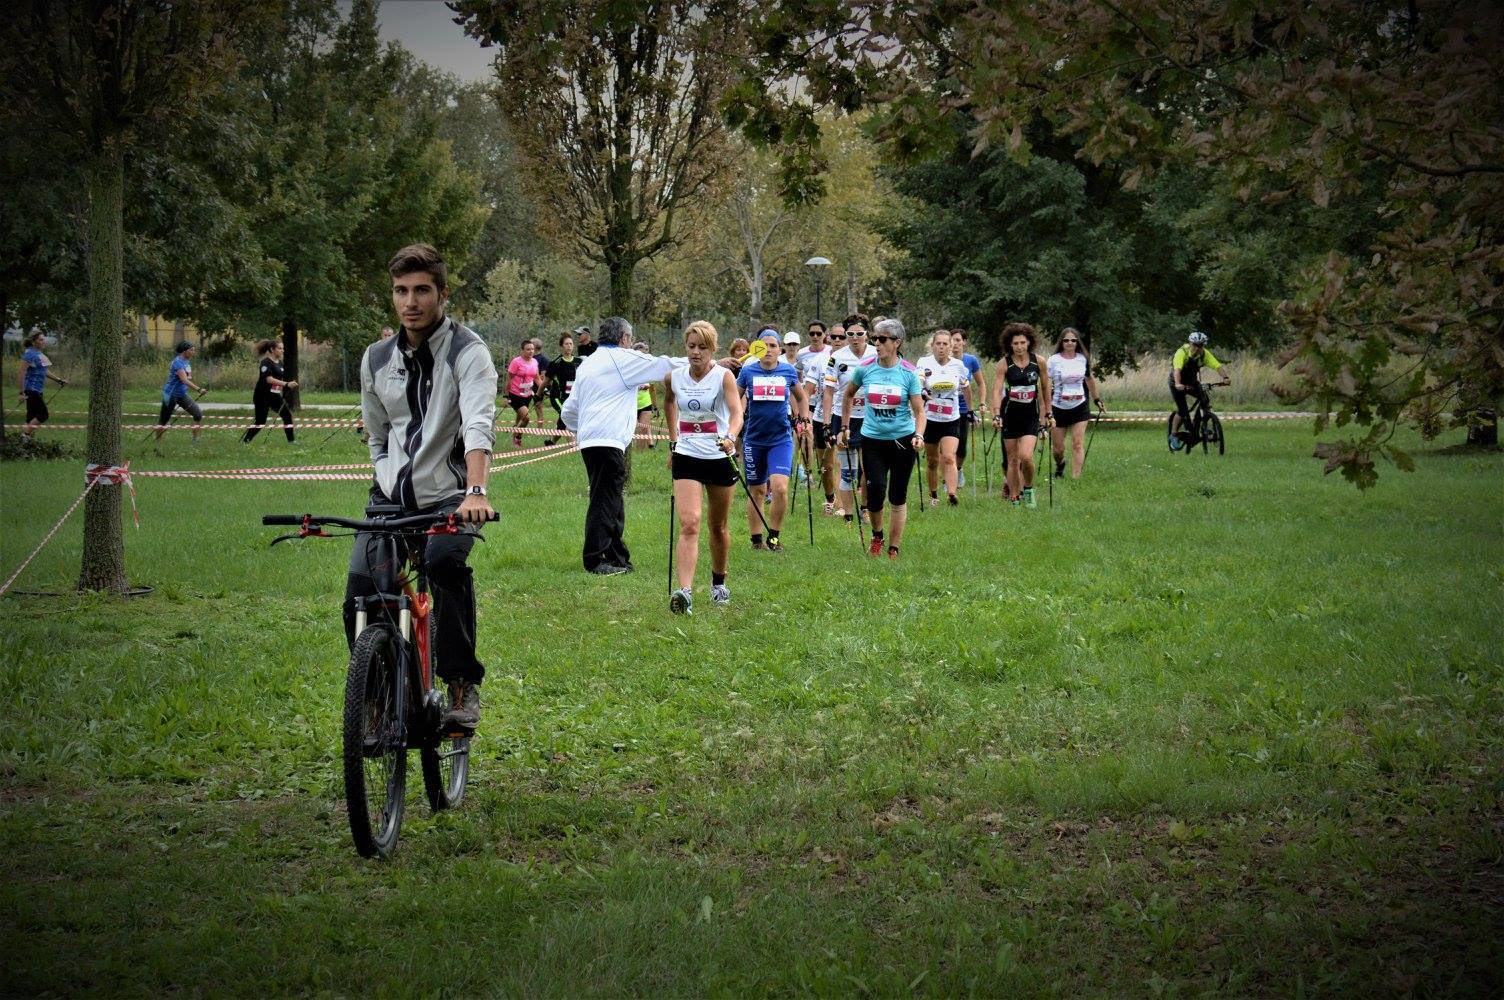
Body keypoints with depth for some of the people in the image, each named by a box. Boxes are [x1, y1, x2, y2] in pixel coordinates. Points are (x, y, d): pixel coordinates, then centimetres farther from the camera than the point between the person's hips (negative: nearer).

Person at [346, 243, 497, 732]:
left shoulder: (466, 352, -10)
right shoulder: (377, 359, 8)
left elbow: (479, 426, -27)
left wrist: (476, 491, -42)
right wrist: (388, 486, 6)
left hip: (449, 497, -4)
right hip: (391, 499, 4)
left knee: (444, 560, -34)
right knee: (360, 596, -13)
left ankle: (462, 685, -19)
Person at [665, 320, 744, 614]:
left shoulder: (723, 376, -11)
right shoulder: (673, 377, -1)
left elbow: (736, 412, -25)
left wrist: (730, 437, -46)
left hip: (719, 457, -1)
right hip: (686, 457, 1)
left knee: (719, 526, 15)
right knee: (689, 525, -16)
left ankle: (718, 583, 38)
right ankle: (684, 592, -28)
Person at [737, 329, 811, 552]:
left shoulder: (789, 371, 1)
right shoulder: (748, 371, -1)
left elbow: (801, 398, 19)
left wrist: (804, 420, 9)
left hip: (781, 439, -1)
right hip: (754, 440, 1)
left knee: (780, 488, -17)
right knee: (756, 491, 9)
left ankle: (774, 537, -1)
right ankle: (756, 539, 22)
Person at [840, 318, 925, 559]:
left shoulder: (908, 373, -7)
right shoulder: (865, 369, -2)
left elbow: (919, 411, -6)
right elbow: (849, 395, 17)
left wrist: (919, 435, -24)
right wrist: (845, 427, 16)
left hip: (903, 440, -1)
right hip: (872, 440, 1)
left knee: (898, 497, 4)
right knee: (875, 490, -12)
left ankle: (893, 550, 15)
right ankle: (877, 536, 16)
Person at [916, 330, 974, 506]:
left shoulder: (958, 364, 0)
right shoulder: (924, 363, -7)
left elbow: (966, 388, 16)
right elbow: (917, 383, -25)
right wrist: (922, 392, -47)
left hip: (951, 420, 0)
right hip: (929, 419, 0)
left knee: (949, 458, -16)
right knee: (932, 461, 10)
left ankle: (952, 494, -25)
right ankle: (934, 495, 26)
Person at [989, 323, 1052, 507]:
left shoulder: (1039, 362, -2)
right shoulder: (1004, 364, -7)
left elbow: (1045, 388, 10)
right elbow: (996, 391, -12)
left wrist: (1047, 413, 15)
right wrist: (996, 415, -24)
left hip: (1031, 415, 0)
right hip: (1010, 414, 0)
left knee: (1026, 456, -17)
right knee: (1012, 460, 4)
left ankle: (1028, 490, 9)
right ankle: (1014, 500, 14)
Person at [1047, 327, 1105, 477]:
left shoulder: (1083, 359, 4)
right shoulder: (1053, 361, -8)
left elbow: (1090, 379, 20)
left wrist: (1097, 399, 25)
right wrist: (1047, 410, -18)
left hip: (1079, 407, 2)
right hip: (1058, 408, -2)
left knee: (1078, 445, -8)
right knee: (1057, 448, 6)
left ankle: (1076, 477, -8)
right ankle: (1060, 464, 39)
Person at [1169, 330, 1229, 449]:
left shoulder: (1205, 354, -17)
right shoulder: (1182, 353, -30)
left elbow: (1217, 366, -28)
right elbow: (1177, 369, -44)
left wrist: (1225, 378, -46)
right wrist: (1178, 384, -62)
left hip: (1192, 381, 4)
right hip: (1177, 383, -4)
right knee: (1182, 411, -14)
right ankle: (1174, 435, 5)